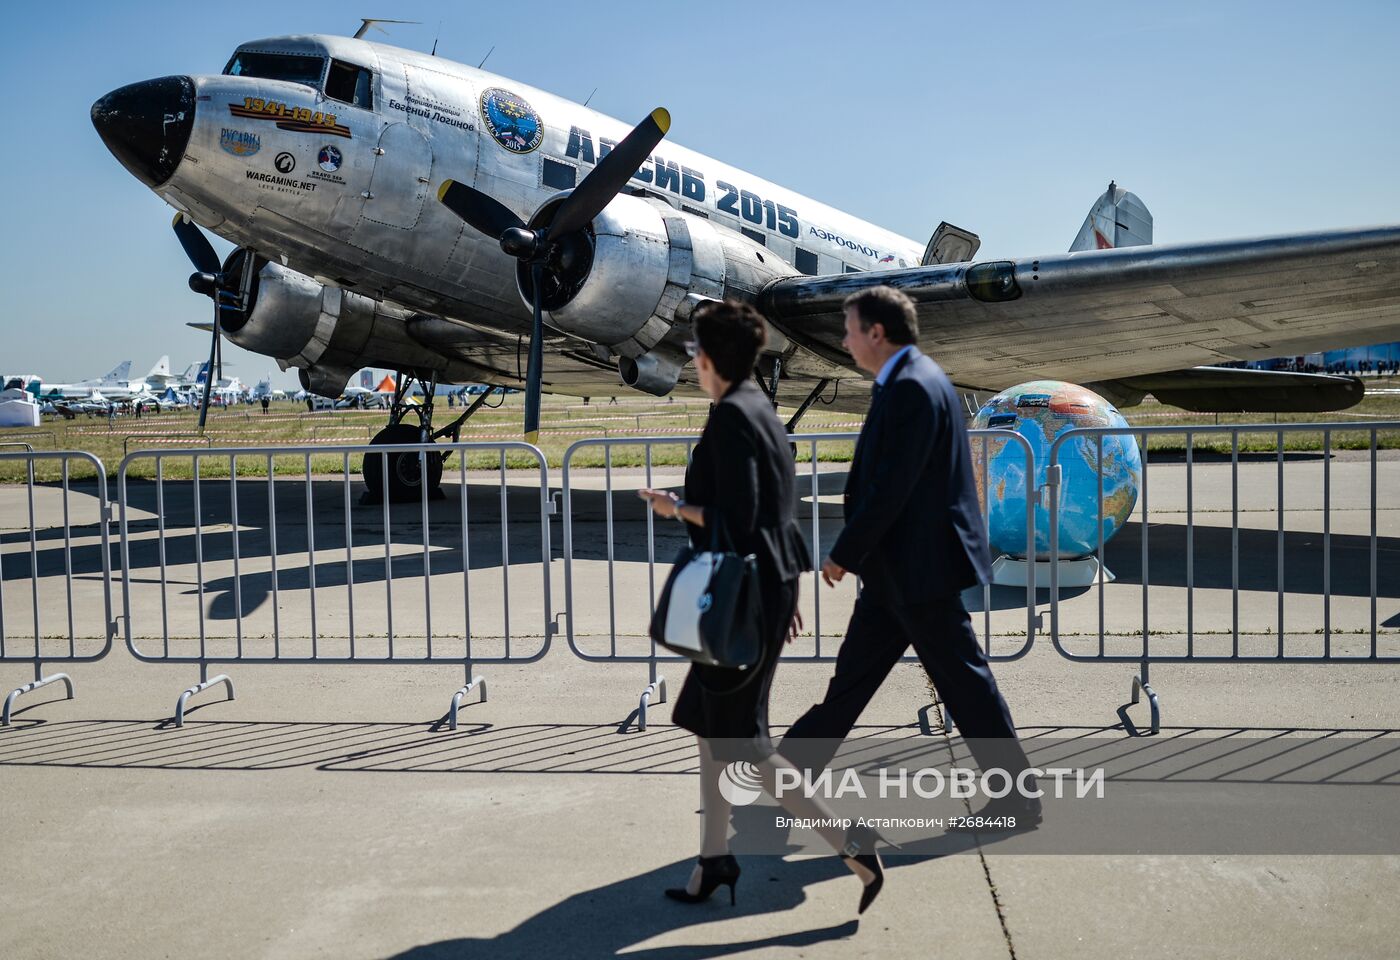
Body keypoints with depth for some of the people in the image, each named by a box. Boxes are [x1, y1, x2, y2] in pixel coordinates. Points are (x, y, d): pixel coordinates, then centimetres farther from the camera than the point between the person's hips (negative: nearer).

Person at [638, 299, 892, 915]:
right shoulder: (759, 409, 12)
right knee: (711, 723, 17)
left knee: (742, 738, -1)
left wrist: (675, 508, -8)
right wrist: (788, 592, 21)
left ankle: (852, 841, 2)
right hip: (770, 587, 10)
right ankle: (715, 857, 27)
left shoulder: (731, 416, -17)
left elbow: (737, 518, -23)